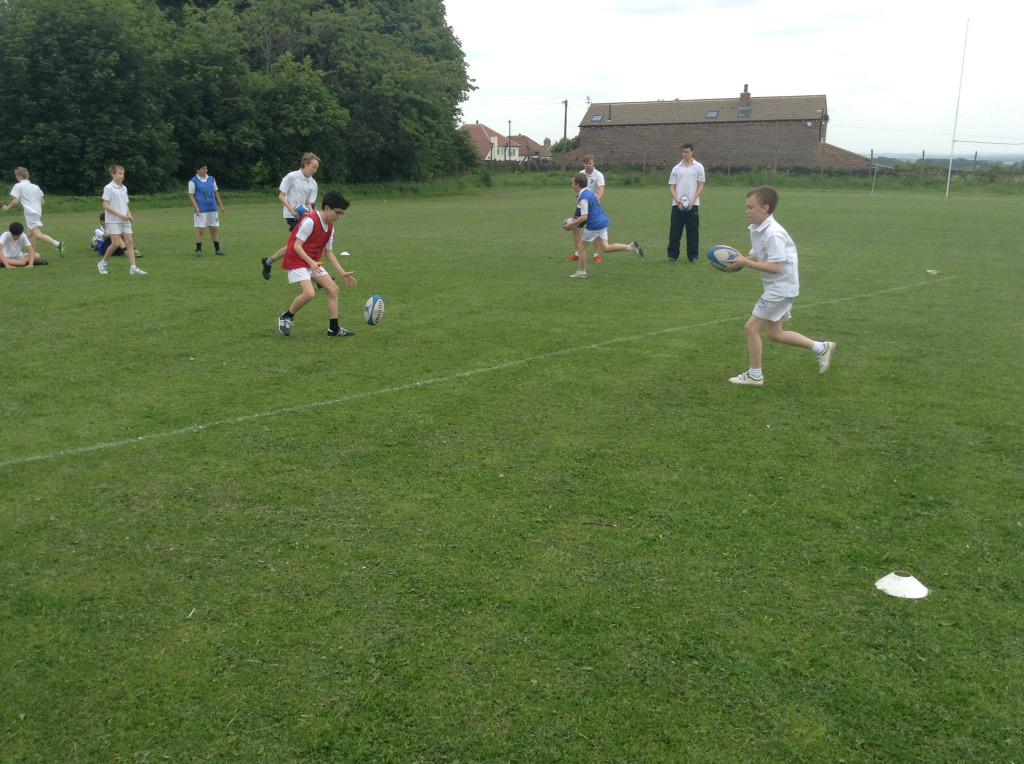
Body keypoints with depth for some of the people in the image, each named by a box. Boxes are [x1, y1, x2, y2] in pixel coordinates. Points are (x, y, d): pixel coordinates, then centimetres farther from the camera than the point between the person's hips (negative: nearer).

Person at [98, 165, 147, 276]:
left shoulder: (124, 188, 12)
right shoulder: (108, 188, -8)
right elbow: (105, 206, -13)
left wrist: (129, 214, 0)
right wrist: (120, 215, -19)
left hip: (124, 220, 6)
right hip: (113, 221, -6)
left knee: (130, 241, -3)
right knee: (116, 243, -9)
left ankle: (133, 268, -6)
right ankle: (102, 263, 13)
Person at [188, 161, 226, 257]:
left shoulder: (211, 179, 11)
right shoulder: (193, 181, -3)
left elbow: (216, 192, 16)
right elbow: (191, 195, -4)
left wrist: (221, 205, 13)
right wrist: (196, 207, -15)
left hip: (213, 209, 4)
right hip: (201, 209, -4)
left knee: (215, 228, 6)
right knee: (200, 229, -2)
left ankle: (217, 249, 13)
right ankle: (198, 250, 6)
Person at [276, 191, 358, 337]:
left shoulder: (330, 227, 6)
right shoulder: (310, 221, -20)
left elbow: (329, 252, 10)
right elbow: (297, 246, -22)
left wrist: (342, 273, 5)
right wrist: (311, 262, -35)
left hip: (313, 263, 9)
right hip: (296, 261, -9)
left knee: (334, 289, 0)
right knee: (309, 293, -25)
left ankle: (334, 329, 6)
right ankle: (286, 317, 0)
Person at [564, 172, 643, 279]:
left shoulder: (583, 197, -17)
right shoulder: (590, 193, 13)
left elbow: (584, 217, -22)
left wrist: (571, 225, -13)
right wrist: (577, 220, 21)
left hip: (594, 225, -9)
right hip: (602, 222, 9)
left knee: (581, 247, 5)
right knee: (605, 248, 11)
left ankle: (581, 272, 11)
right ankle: (630, 247, -2)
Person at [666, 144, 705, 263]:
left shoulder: (698, 167, 4)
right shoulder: (676, 168, 9)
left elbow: (701, 186, 1)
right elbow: (672, 186, 7)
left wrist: (692, 200, -11)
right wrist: (677, 200, -8)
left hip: (693, 205, -1)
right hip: (677, 205, 1)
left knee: (693, 231, 1)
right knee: (675, 231, 1)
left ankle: (692, 255, 8)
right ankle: (673, 255, 8)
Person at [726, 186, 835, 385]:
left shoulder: (773, 233, -24)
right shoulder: (756, 229, 5)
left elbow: (775, 267, -27)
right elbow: (756, 257, 12)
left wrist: (745, 263, -25)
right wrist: (739, 260, -8)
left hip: (781, 288, -10)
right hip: (776, 288, 10)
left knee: (751, 328, -4)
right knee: (774, 333, 17)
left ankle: (755, 375, 10)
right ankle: (822, 348, 27)